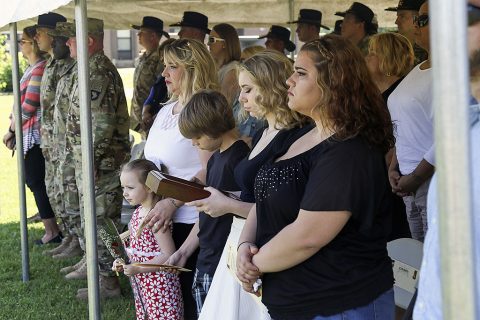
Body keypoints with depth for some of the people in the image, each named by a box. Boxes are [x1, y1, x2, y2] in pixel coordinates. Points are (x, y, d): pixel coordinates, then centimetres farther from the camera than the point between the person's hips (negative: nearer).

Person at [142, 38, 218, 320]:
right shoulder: (166, 110, 15)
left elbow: (210, 170, -19)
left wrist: (172, 202, -22)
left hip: (188, 220, -8)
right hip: (157, 216, 8)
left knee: (187, 292, -2)